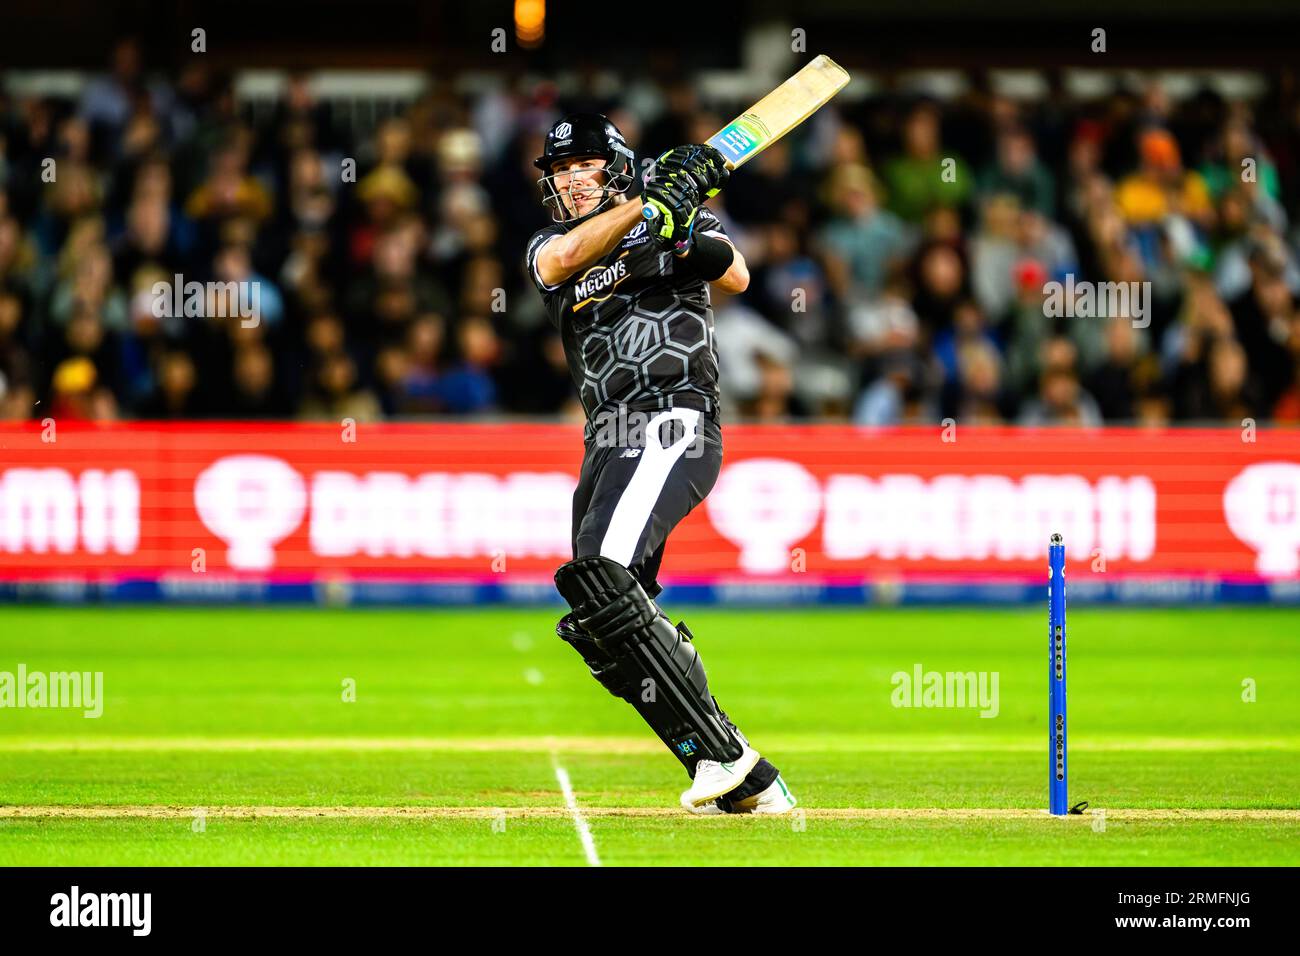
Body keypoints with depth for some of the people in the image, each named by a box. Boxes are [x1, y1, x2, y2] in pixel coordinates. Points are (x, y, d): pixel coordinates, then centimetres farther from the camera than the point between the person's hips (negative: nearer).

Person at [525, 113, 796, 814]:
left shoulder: (675, 220, 8)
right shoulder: (547, 246, 19)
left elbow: (736, 278, -11)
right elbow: (564, 259, -7)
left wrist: (687, 229, -29)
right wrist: (649, 204, -16)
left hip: (675, 420, -7)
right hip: (606, 442, 7)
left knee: (598, 576, -27)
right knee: (599, 630, -1)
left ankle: (720, 752, -26)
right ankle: (747, 784, 2)